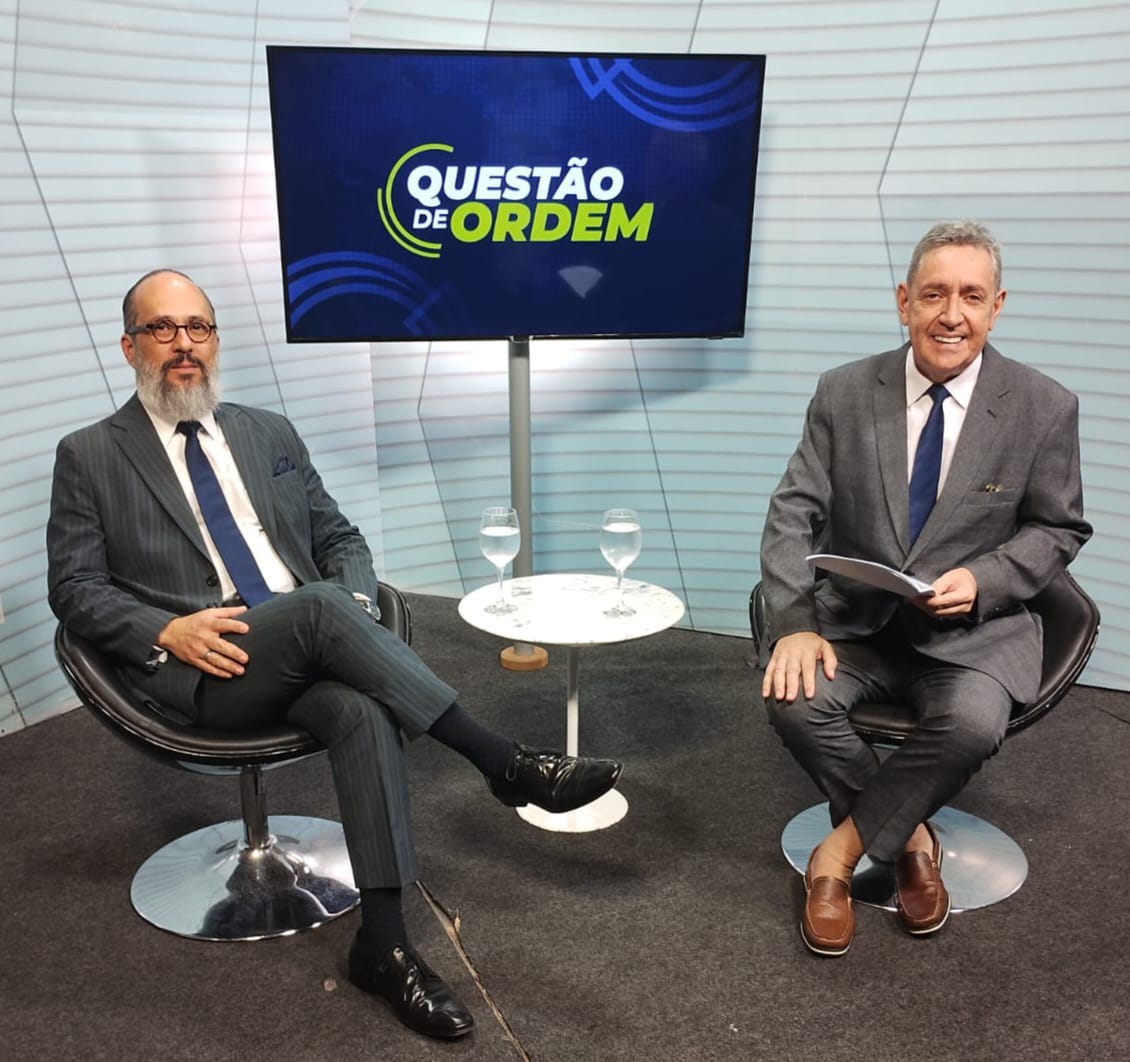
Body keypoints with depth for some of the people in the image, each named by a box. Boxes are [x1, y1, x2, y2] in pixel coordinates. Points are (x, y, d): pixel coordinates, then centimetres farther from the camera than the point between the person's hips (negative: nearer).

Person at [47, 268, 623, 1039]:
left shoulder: (270, 433, 17)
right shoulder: (89, 457, 7)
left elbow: (341, 539, 18)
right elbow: (75, 589, 3)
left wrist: (356, 608, -4)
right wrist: (167, 630, -15)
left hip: (306, 656, 4)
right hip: (204, 670, -3)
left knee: (363, 710, -31)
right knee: (318, 606, -33)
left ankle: (384, 943, -27)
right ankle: (506, 764, -29)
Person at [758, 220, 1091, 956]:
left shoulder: (1044, 407, -4)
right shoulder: (844, 393, -2)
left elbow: (1060, 529, 4)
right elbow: (794, 513, -4)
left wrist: (983, 580, -16)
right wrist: (794, 624, -20)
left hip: (975, 631, -1)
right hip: (856, 622, 2)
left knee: (972, 723, -31)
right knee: (794, 698, -26)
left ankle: (846, 845, -6)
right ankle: (907, 837, -2)